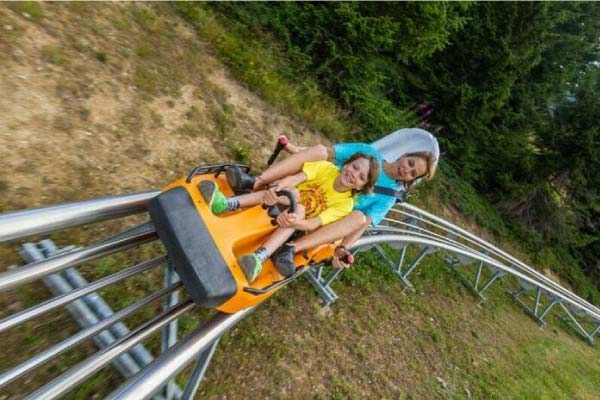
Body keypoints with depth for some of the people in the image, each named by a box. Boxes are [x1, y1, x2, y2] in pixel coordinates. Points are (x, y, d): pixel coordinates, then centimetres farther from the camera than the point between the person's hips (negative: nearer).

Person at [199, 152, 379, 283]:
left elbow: (313, 224, -26)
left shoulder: (345, 204, -12)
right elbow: (295, 178, -24)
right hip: (279, 207, 1)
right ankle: (226, 204, -45)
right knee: (292, 193, -31)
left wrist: (294, 222, -49)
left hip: (295, 229, -1)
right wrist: (276, 188, -46)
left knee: (299, 209, -34)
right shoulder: (328, 168, -8)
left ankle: (259, 256, -50)